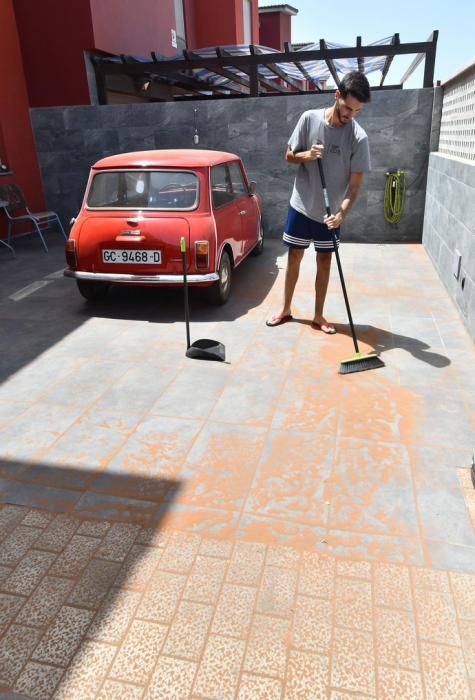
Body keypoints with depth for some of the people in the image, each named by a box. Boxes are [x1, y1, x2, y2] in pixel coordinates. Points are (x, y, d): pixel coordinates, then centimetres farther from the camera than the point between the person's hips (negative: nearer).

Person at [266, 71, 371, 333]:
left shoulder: (358, 138, -12)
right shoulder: (309, 118, -8)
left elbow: (354, 184, -13)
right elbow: (289, 156, 1)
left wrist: (342, 212, -29)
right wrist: (307, 155, -21)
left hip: (331, 212, 0)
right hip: (301, 205, 1)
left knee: (324, 260, 7)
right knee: (294, 256, 8)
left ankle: (318, 316, 20)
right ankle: (285, 309, 24)